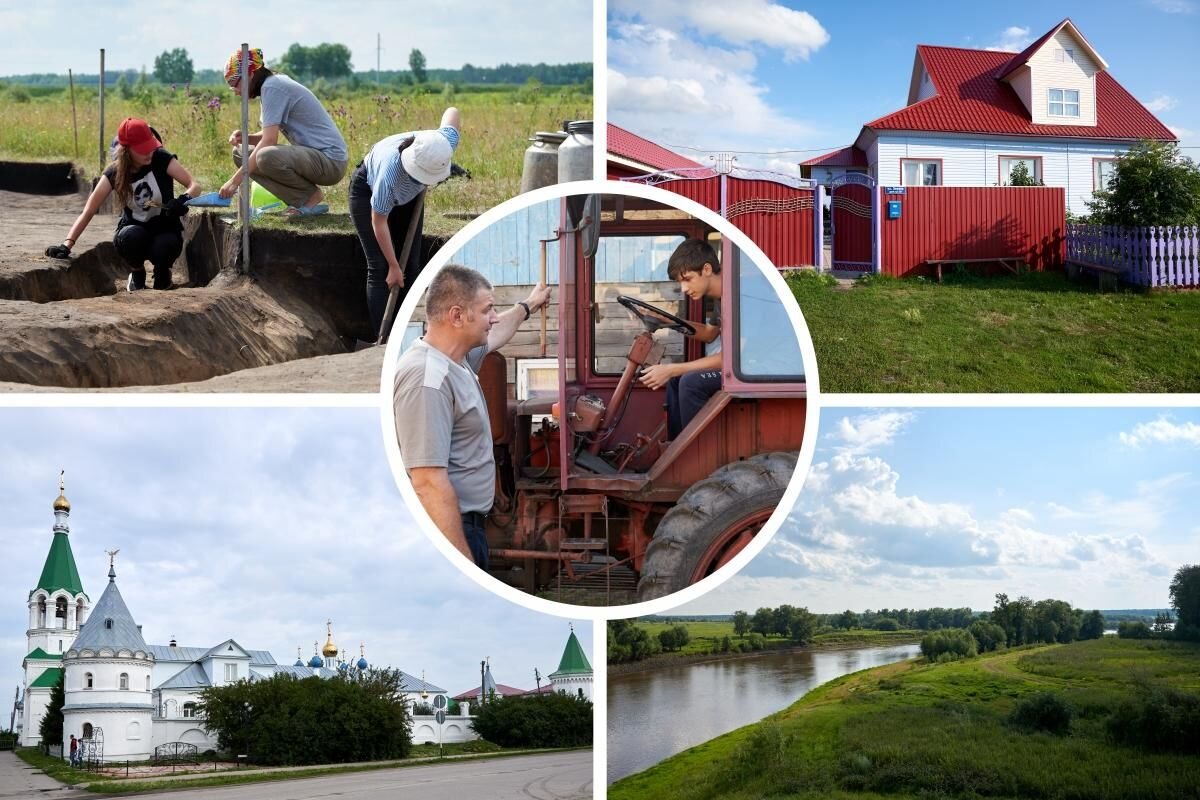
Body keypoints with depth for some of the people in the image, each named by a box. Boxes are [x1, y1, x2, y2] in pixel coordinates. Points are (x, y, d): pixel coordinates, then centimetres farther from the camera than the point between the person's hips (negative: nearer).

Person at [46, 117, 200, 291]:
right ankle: (137, 273, -2)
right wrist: (67, 245, -26)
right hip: (135, 229, 1)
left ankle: (162, 272, 2)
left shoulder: (161, 159, -15)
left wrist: (183, 200, -45)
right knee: (129, 237, -36)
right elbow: (88, 211, -15)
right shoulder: (115, 173, -12)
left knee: (163, 247, -36)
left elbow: (194, 185, -20)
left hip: (164, 229, -1)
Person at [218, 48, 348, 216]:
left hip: (331, 160, -10)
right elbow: (269, 135, 18)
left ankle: (313, 196, -8)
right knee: (241, 153, 9)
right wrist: (244, 137, -3)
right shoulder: (276, 84, 13)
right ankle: (300, 201, 2)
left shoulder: (272, 87, -14)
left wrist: (236, 179, -19)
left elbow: (269, 141, -21)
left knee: (266, 156, -35)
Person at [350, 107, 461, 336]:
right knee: (379, 268, -12)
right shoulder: (390, 172, -45)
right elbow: (379, 222, -29)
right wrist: (393, 267, -21)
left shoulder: (446, 143, -34)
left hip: (407, 195, 5)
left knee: (411, 265, -2)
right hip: (368, 192, -5)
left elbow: (452, 111, -8)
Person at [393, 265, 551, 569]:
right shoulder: (427, 379, -24)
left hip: (464, 524, 10)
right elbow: (429, 483, -29)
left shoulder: (455, 358, 8)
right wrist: (465, 565, -30)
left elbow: (493, 336, 35)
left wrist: (526, 306, 49)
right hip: (445, 532, -10)